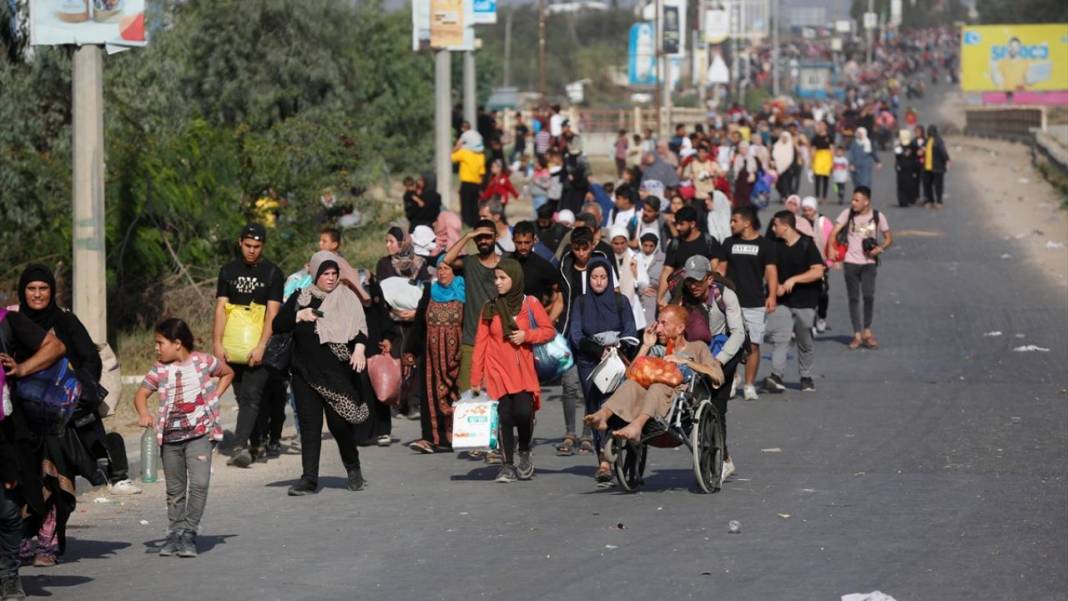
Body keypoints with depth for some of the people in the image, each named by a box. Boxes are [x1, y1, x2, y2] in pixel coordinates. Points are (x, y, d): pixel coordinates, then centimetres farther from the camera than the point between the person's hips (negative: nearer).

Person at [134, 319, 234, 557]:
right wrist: (144, 414, -20)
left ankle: (189, 532, -10)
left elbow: (228, 373, 15)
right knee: (175, 489, 10)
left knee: (199, 482, -17)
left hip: (199, 432, -3)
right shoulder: (160, 370, 3)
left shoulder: (203, 361, -2)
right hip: (170, 437, 3)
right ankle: (174, 533, 20)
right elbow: (141, 394, 1)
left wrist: (214, 397, 3)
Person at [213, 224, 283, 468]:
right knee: (243, 397, 10)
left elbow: (272, 312, -7)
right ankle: (254, 444, 22)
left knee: (251, 395, -15)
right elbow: (221, 308, 7)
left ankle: (240, 446, -25)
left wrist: (261, 346, -17)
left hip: (258, 348, -4)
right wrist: (217, 343, -3)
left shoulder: (273, 273, 0)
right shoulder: (229, 271, 11)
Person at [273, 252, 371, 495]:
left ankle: (353, 469, 21)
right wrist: (299, 316, -9)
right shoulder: (300, 299, 11)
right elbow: (277, 325, 8)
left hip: (337, 373, -2)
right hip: (305, 373, 2)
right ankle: (309, 479, 0)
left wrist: (359, 348, -22)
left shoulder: (346, 298, 6)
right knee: (309, 424, -1)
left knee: (339, 422, -4)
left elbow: (360, 327, -4)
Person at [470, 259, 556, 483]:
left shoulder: (529, 304, 3)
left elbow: (549, 330, 6)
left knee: (523, 413, -15)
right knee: (504, 417, -5)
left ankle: (524, 452, 13)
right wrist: (476, 378, 3)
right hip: (497, 371, 1)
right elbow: (480, 343, 5)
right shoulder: (489, 308, 6)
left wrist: (526, 335, -12)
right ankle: (508, 466, 6)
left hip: (523, 371, -1)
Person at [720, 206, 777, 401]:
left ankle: (750, 385, 5)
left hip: (755, 303, -2)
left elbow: (771, 272, -1)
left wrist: (772, 296, -13)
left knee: (753, 346, -3)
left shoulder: (764, 244, 3)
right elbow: (721, 269, 15)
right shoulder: (729, 243, 12)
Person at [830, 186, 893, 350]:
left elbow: (889, 238, 7)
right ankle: (857, 335, 11)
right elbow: (833, 233, -1)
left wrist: (880, 248, -12)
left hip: (869, 263, -1)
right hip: (851, 262, 1)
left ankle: (867, 331, 5)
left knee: (869, 296, -14)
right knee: (853, 298, 4)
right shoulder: (848, 214, 0)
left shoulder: (878, 217, -1)